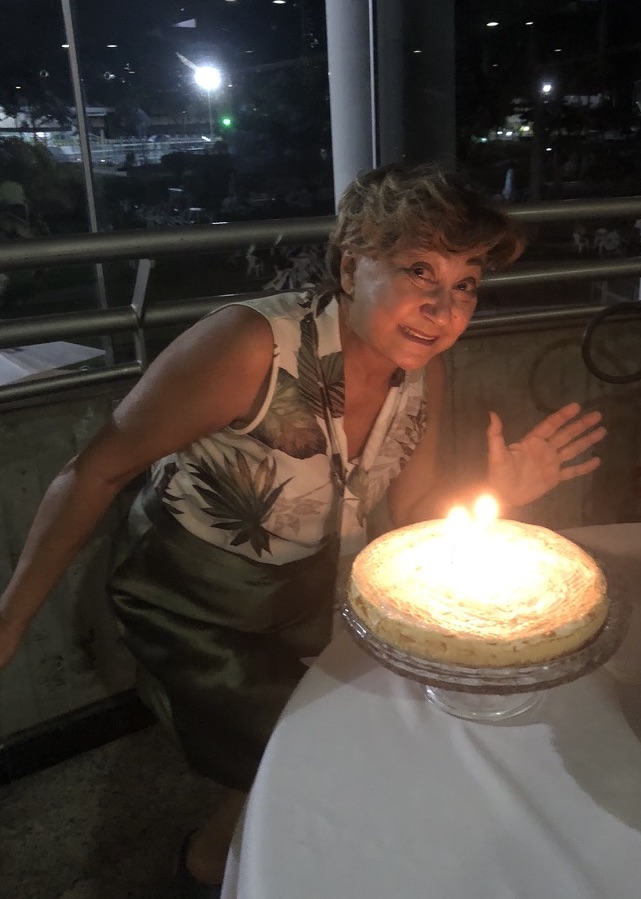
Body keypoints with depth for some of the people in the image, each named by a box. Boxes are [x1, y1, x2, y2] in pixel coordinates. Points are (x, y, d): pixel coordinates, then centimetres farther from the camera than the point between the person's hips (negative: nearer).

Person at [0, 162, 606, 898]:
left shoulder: (423, 373, -11)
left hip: (310, 601, 6)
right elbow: (98, 472, -22)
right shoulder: (254, 346, -31)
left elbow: (408, 512, 0)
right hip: (191, 608, -6)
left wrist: (493, 496, -19)